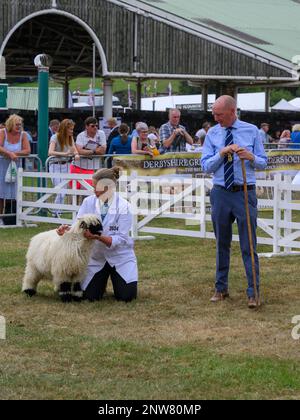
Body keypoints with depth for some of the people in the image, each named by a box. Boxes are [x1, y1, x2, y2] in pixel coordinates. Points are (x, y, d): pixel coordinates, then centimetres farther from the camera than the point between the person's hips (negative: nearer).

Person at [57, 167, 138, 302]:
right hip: (96, 257, 2)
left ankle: (116, 278, 24)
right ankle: (102, 280, 30)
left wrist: (99, 237, -37)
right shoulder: (88, 202, -10)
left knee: (126, 296, -12)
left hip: (120, 256, -2)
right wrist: (67, 229, -34)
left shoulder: (123, 207, -19)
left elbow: (120, 240, -23)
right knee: (90, 296, -5)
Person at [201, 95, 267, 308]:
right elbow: (206, 166, 2)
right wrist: (221, 153, -16)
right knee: (222, 244, 12)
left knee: (249, 245, -3)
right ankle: (221, 288, 23)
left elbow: (263, 163, 3)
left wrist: (251, 157, -18)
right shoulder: (212, 134, 5)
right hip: (221, 193, 2)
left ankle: (253, 293, 0)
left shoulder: (251, 131, 1)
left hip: (245, 193, -2)